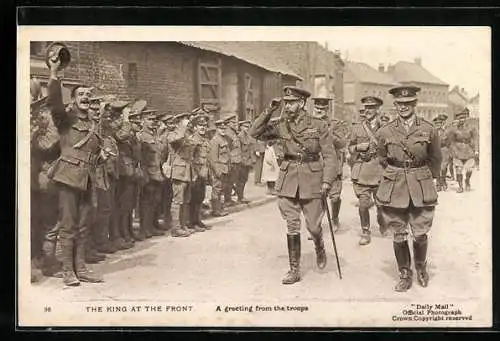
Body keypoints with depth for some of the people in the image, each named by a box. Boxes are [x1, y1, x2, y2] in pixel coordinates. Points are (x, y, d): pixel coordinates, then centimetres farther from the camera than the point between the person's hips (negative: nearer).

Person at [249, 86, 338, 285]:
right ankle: (294, 270, 12)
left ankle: (319, 248, 39)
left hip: (311, 181, -2)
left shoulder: (319, 126, -3)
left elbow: (330, 156, -3)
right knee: (292, 226, 3)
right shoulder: (281, 126, 4)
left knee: (313, 226, 5)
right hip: (288, 181, 2)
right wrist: (269, 111, -4)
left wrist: (327, 181, -14)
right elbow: (255, 133, 5)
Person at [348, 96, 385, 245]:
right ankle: (365, 232, 9)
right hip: (361, 171, 0)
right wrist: (359, 147, -6)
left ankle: (382, 224, 38)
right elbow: (350, 147, 13)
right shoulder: (357, 128, 10)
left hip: (379, 170, 0)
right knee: (363, 204, -7)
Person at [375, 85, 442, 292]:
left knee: (420, 234, 4)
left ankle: (421, 267, 31)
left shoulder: (429, 130, -1)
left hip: (422, 189, 0)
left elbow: (435, 159, 14)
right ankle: (405, 274, 22)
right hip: (394, 190, 1)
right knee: (398, 235, 5)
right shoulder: (385, 132, 0)